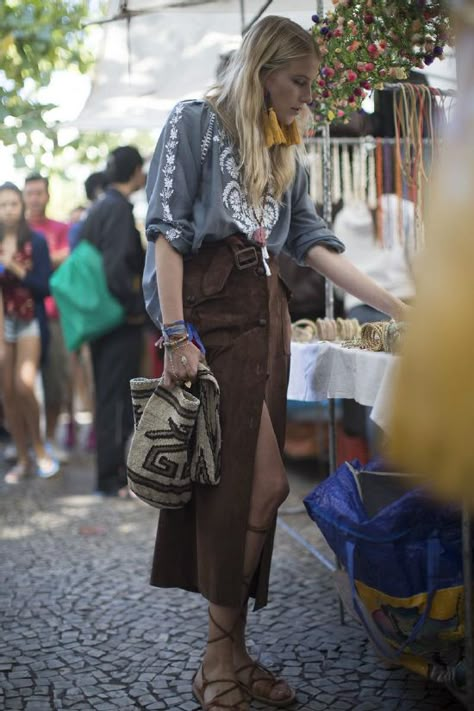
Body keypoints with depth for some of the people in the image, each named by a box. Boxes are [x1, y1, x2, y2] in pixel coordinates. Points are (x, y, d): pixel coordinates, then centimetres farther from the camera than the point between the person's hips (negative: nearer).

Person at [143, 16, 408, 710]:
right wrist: (175, 334, -15)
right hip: (210, 312, -7)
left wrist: (393, 303, 11)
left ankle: (227, 654, 11)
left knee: (248, 485, 3)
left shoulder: (285, 150, 21)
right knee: (259, 484, -12)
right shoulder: (196, 121, 1)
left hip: (265, 315, 7)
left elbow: (311, 240, 18)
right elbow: (166, 230, -6)